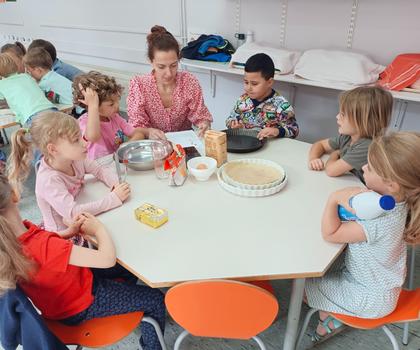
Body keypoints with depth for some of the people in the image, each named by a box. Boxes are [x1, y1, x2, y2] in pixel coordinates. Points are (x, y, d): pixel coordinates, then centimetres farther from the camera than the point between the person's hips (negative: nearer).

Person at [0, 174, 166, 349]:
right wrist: (99, 228, -21)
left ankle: (126, 304, 48)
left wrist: (71, 230, -10)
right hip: (80, 306, -8)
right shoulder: (44, 246, -43)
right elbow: (107, 258, -40)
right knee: (155, 300, 5)